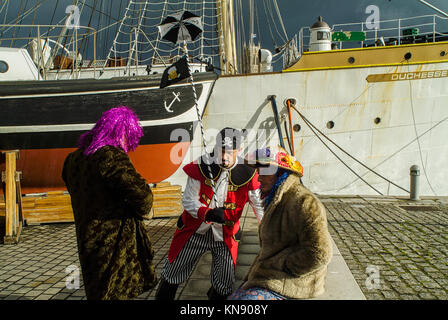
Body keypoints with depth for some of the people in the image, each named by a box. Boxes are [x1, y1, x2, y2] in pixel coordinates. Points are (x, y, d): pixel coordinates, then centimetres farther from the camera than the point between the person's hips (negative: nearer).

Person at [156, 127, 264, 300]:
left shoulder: (247, 174, -13)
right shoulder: (202, 166, -14)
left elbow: (260, 207, -9)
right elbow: (188, 200, -11)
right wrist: (208, 213, -30)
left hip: (224, 236, 0)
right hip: (195, 230, 0)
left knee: (224, 287, 8)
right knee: (172, 275, 15)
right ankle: (162, 297, 44)